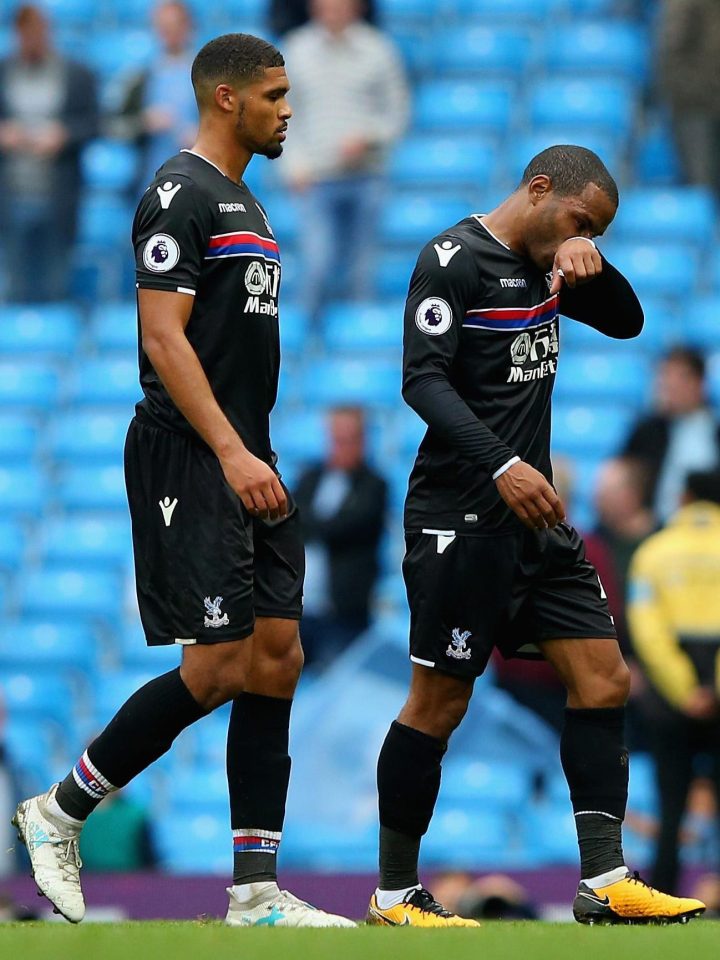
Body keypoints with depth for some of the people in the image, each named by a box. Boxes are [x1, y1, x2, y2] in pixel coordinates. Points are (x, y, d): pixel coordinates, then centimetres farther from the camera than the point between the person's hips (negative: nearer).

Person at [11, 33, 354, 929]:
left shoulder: (243, 201, 19)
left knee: (277, 658, 3)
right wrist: (232, 453, -24)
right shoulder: (182, 194, -11)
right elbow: (163, 336, -19)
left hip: (245, 466, 10)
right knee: (220, 666, -12)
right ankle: (59, 812, 2)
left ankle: (255, 890, 3)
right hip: (189, 464, -10)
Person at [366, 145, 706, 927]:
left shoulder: (546, 267, 14)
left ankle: (604, 882, 3)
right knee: (439, 702, -3)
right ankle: (394, 894, 6)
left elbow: (625, 322, 21)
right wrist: (503, 465, -29)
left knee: (602, 681, 2)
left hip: (533, 515, 9)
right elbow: (423, 378, -18)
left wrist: (591, 263, -1)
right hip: (460, 518, -9)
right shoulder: (455, 260, -10)